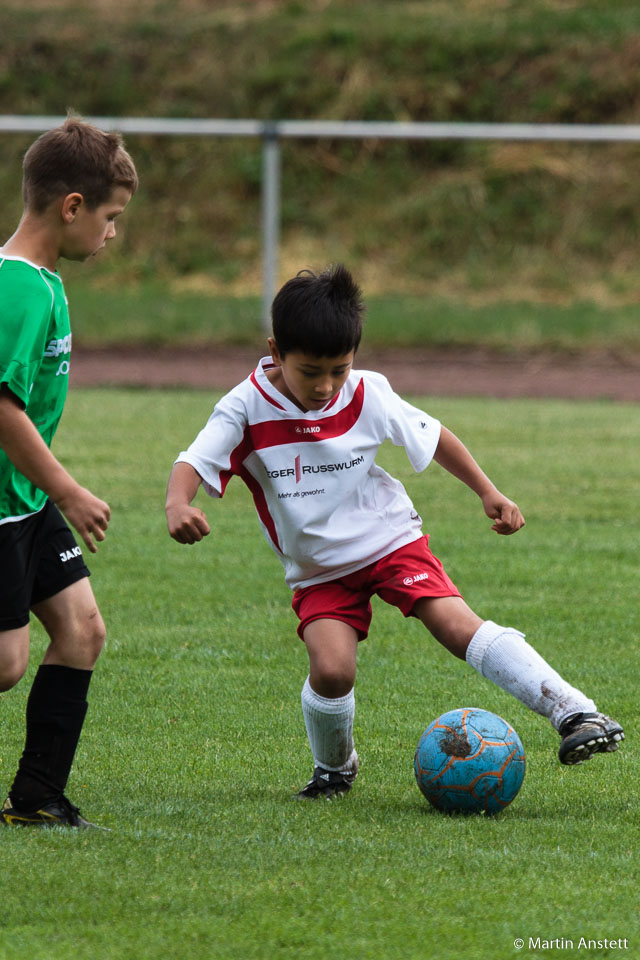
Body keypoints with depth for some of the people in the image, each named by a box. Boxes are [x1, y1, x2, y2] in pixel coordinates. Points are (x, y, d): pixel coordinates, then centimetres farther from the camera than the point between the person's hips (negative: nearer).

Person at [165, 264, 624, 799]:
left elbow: (431, 435, 6)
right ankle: (334, 766, 10)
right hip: (319, 572, 0)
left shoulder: (367, 396, -10)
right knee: (332, 669, -22)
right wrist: (178, 505, -46)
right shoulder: (247, 409, -15)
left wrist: (487, 492, 5)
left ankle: (573, 712, -26)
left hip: (391, 539, 0)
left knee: (457, 624, -22)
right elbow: (194, 463, -23)